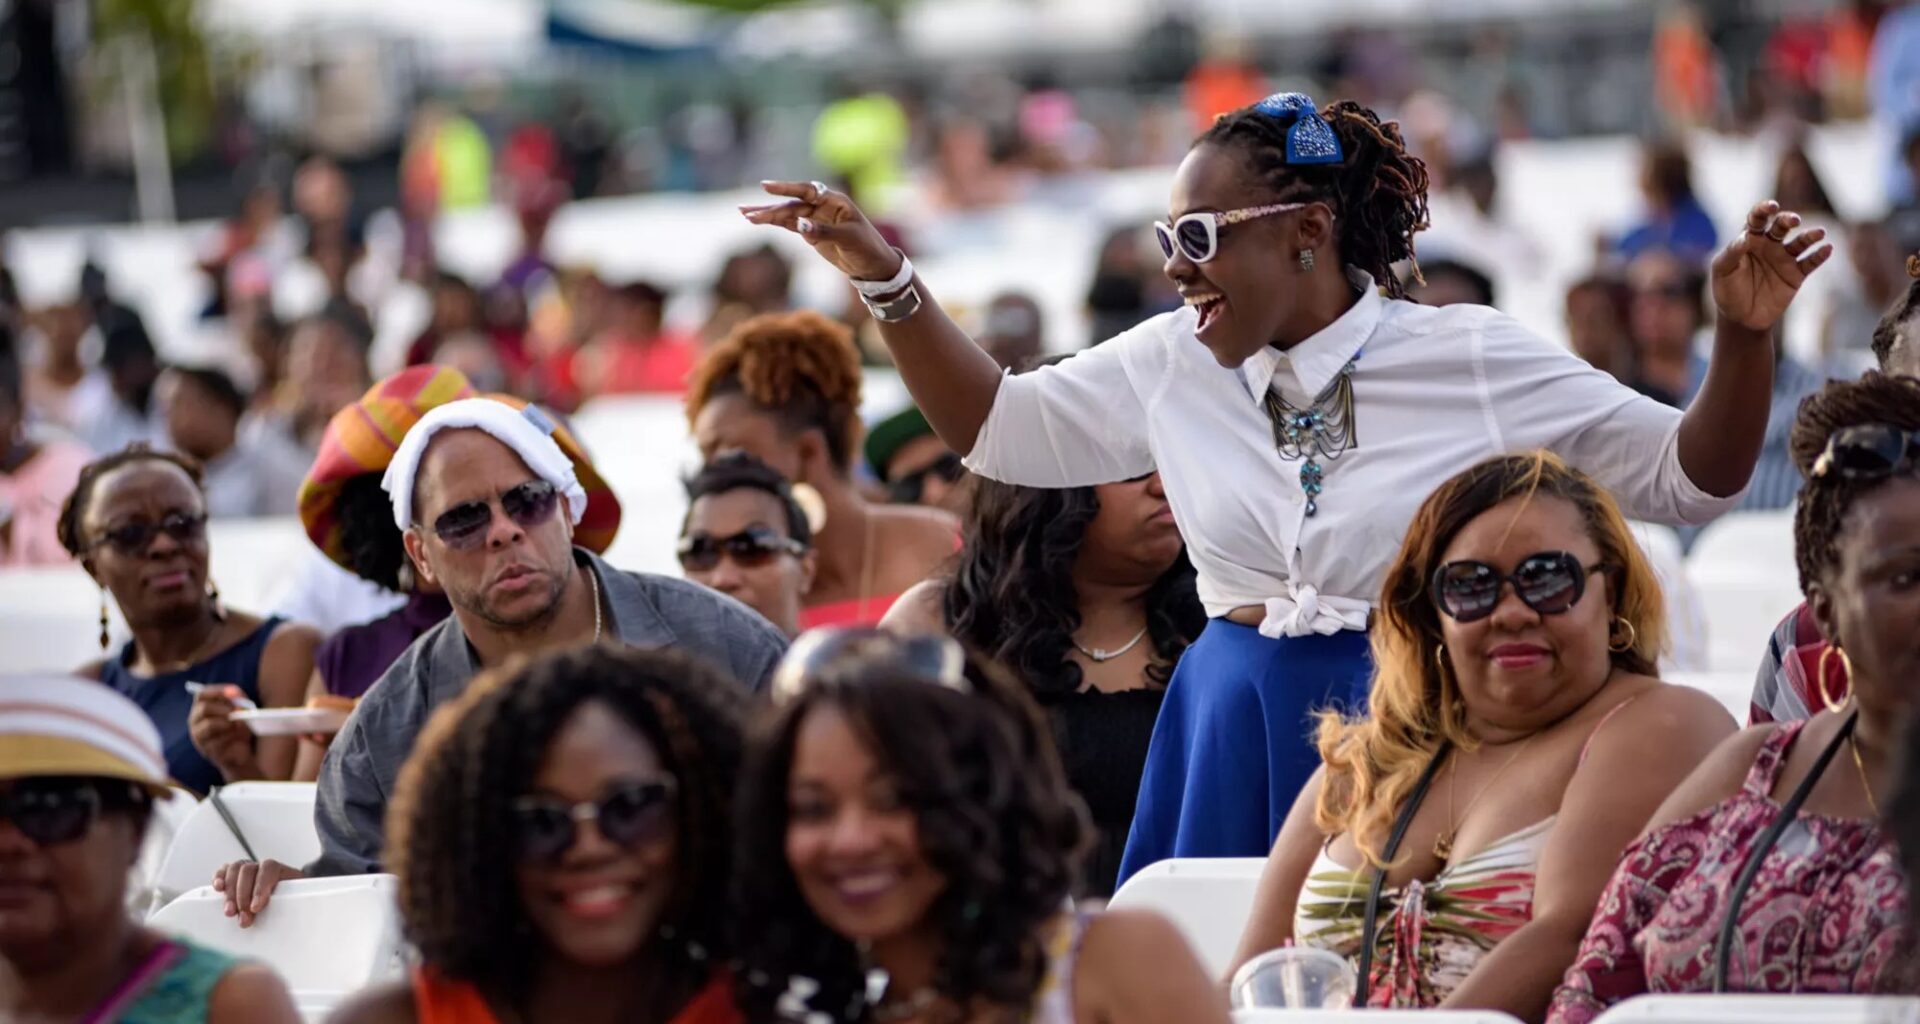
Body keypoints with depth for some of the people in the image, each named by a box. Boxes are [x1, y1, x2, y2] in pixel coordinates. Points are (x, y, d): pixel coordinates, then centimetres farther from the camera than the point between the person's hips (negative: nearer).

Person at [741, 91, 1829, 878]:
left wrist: (1744, 334, -19)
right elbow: (998, 428, 14)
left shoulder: (1474, 360, -7)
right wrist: (887, 279, 6)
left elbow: (1690, 477, -3)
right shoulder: (1176, 365, 6)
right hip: (1238, 748, 4)